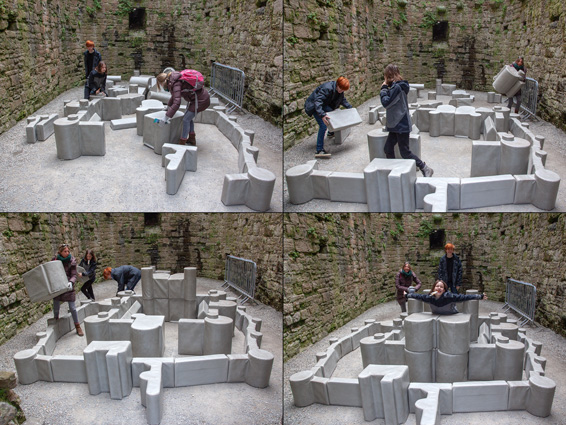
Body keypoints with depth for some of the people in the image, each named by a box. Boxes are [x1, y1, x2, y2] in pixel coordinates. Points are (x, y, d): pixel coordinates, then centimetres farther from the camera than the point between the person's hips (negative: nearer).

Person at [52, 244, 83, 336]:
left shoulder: (72, 261, -6)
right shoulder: (55, 260, -1)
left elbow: (74, 275, -8)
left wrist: (71, 282, -27)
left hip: (68, 287, -2)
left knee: (72, 307, -1)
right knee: (56, 307, 7)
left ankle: (77, 326, 14)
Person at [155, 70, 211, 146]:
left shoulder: (176, 84, -20)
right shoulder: (175, 80, 9)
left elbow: (177, 103, -29)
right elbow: (174, 96, 30)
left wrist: (167, 116, -27)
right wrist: (168, 106, 42)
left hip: (201, 100, -10)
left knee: (186, 119, -5)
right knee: (189, 117, 22)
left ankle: (182, 143, 1)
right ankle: (192, 140, 31)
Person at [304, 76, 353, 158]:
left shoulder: (340, 89, -6)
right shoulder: (327, 88, -34)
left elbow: (342, 99, 16)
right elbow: (317, 102, -42)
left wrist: (349, 107, 10)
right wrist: (322, 115, -52)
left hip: (323, 105, 9)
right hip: (313, 106, -9)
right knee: (323, 125, -22)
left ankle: (331, 132, 48)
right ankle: (319, 150, -24)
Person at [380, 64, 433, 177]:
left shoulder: (396, 87, -20)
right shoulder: (399, 86, 10)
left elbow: (386, 102, -22)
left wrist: (383, 89, -12)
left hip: (401, 125, -10)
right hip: (396, 125, 10)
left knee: (405, 152, -2)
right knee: (388, 149, 10)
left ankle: (426, 169, 7)